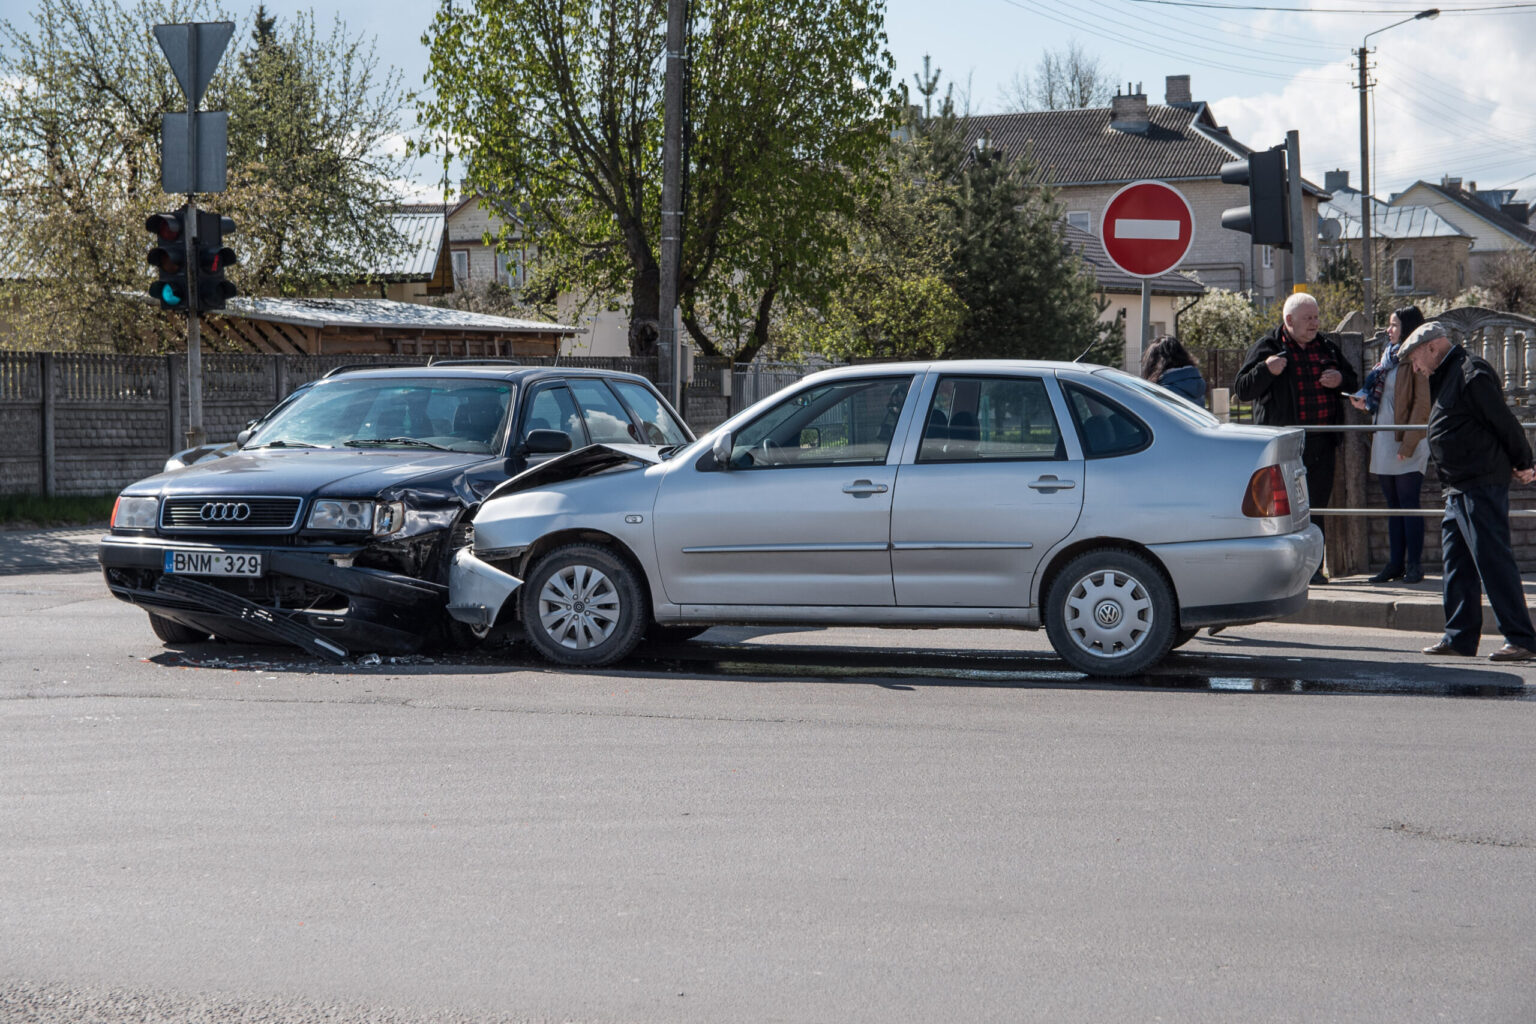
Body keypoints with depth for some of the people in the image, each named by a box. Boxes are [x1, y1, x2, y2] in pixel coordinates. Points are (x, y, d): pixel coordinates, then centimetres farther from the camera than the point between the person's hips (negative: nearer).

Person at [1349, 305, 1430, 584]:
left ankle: (1414, 565, 0)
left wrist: (1407, 444, -19)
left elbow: (1422, 404, -15)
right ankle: (1395, 564, 13)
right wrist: (1366, 402, 5)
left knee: (1408, 503, -5)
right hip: (1383, 442, 8)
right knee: (1393, 505, 10)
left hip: (1406, 444, -8)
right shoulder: (1387, 356, 16)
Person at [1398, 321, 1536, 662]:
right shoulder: (1447, 377, 18)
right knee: (1456, 561, 12)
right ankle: (1460, 637, 19)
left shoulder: (1471, 374, -14)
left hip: (1481, 486, -11)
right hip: (1460, 488, 11)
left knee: (1493, 559, -10)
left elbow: (1504, 422, -14)